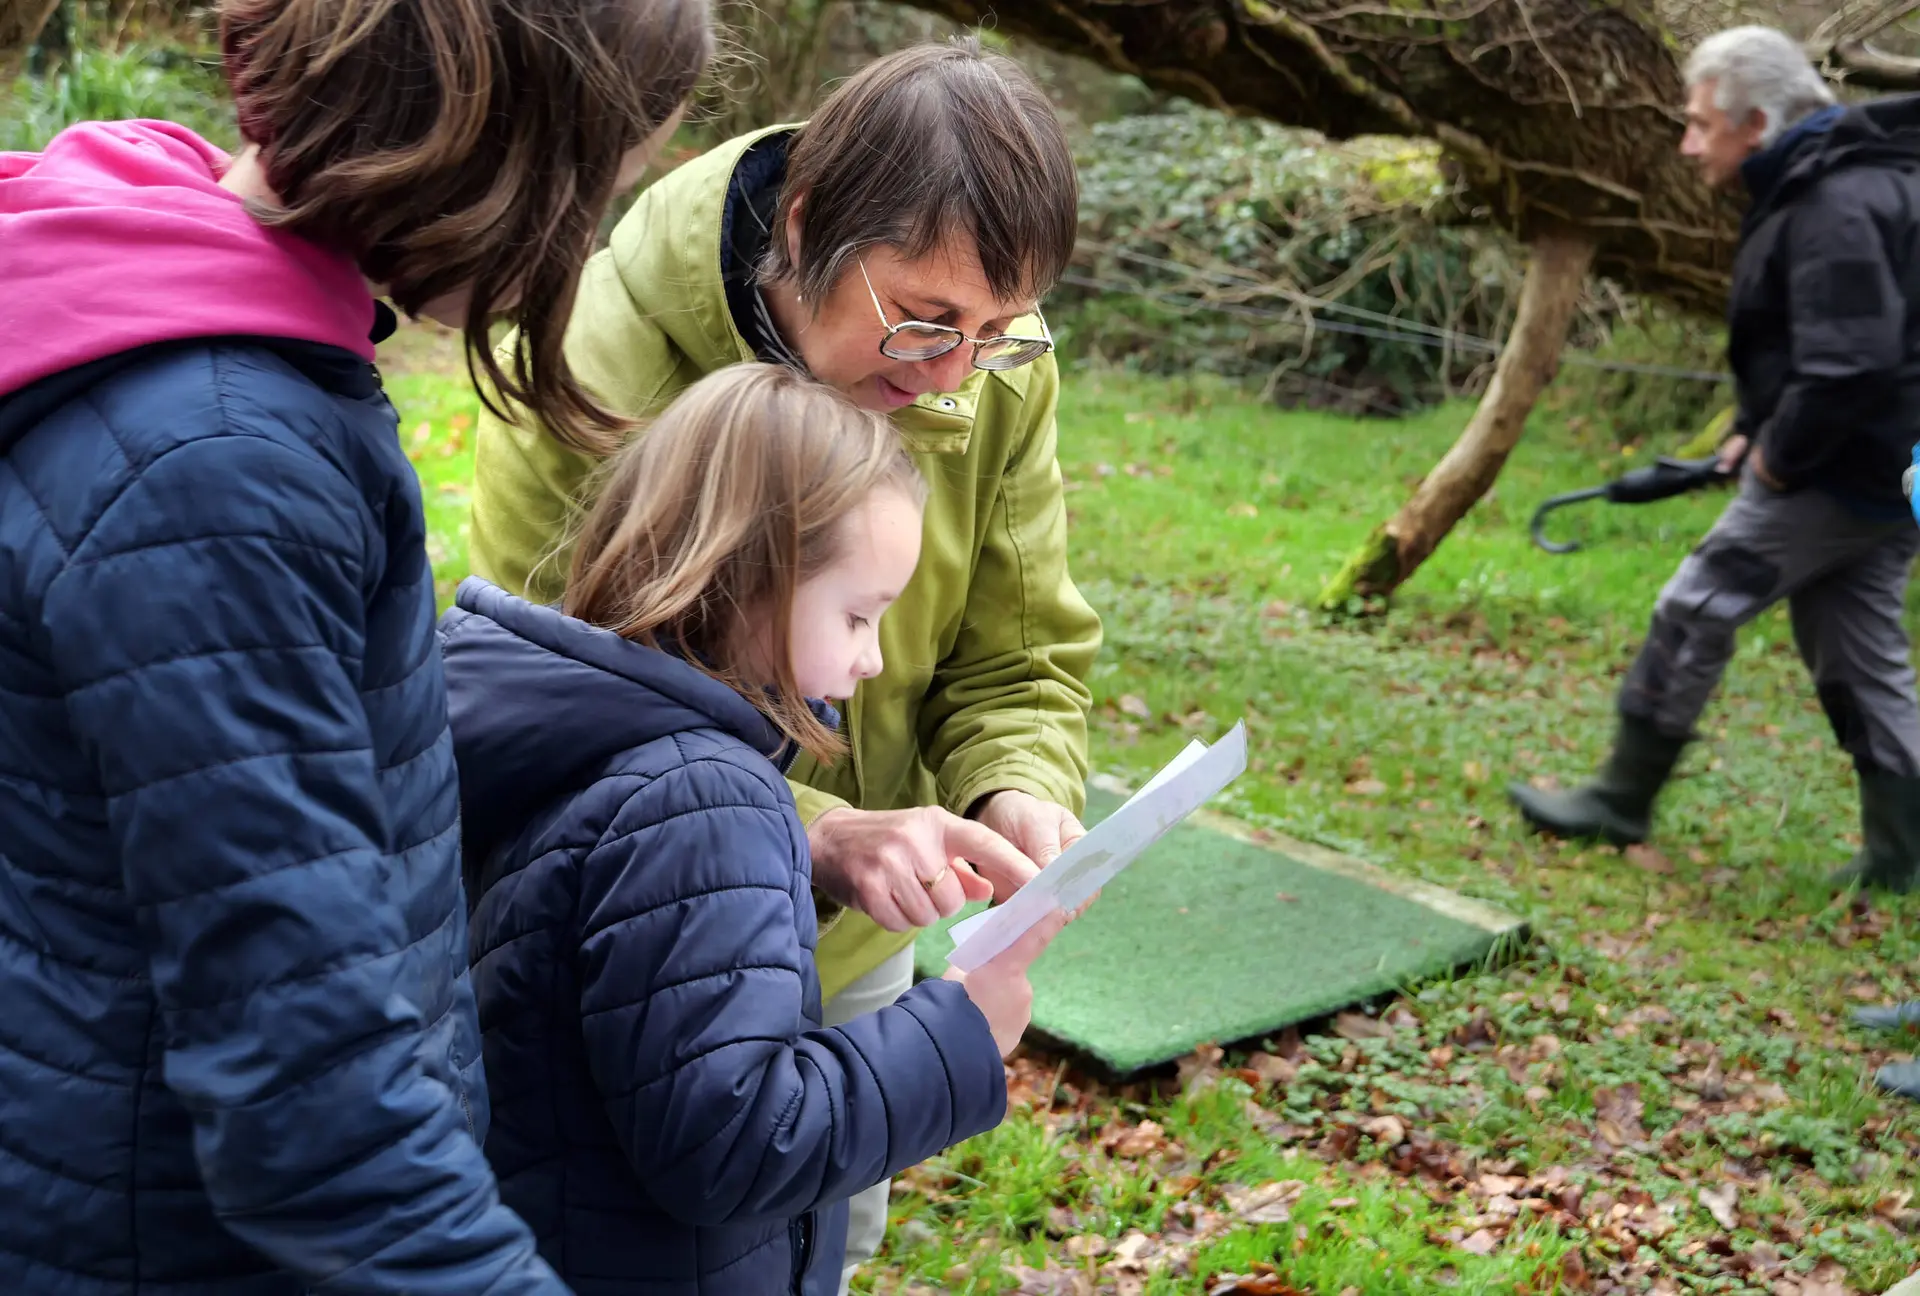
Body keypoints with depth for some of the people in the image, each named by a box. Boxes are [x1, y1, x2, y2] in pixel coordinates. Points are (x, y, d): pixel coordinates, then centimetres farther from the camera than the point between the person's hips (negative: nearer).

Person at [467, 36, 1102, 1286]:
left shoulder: (998, 371, -13)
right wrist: (815, 836, -39)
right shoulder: (594, 379, -28)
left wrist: (1021, 793, -27)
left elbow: (1017, 657, -4)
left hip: (857, 949, 5)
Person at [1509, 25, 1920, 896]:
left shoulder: (1835, 206, -21)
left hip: (1835, 474, -10)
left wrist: (1779, 457, -16)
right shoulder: (1816, 187, 13)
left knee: (1695, 613, -1)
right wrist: (1751, 430, 13)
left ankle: (1621, 800, 12)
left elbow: (1849, 366, -29)